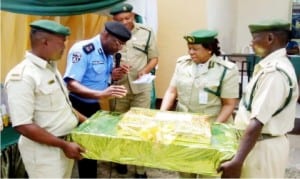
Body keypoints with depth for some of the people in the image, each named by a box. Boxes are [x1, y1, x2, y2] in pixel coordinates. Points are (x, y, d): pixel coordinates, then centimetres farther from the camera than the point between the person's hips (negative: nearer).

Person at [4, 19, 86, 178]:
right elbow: (23, 125, -24)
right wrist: (63, 145, -22)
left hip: (65, 142, 8)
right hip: (44, 149, -8)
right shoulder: (22, 76, -22)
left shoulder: (50, 67, 6)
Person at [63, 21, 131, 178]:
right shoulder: (82, 50, -21)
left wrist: (113, 76, -8)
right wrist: (100, 94, -41)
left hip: (94, 106, 8)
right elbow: (71, 84, -29)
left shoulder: (108, 54, 4)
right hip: (77, 106, -8)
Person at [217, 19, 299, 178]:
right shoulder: (271, 65, 8)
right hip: (260, 142, 9)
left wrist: (237, 162, -30)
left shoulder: (275, 72, -23)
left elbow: (258, 121, -29)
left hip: (263, 147, -9)